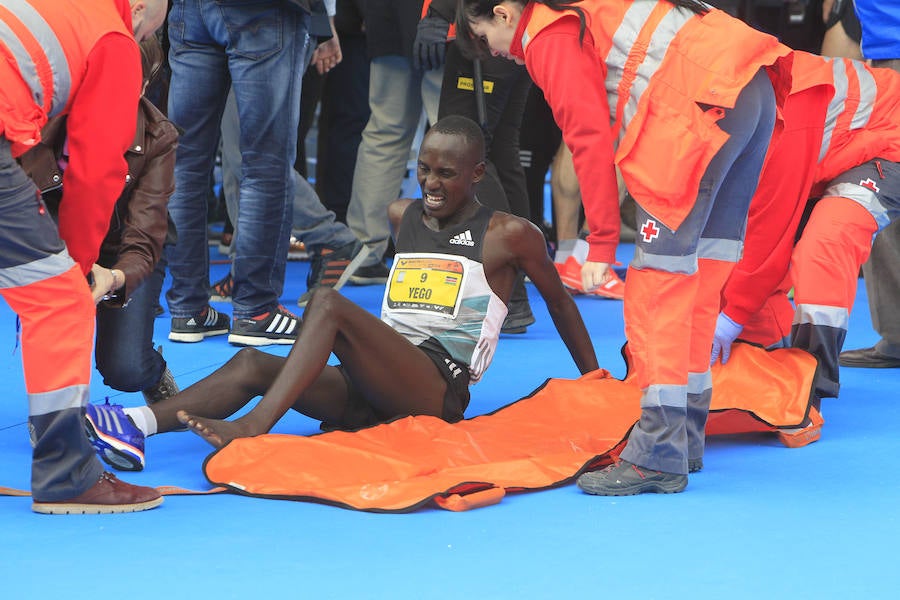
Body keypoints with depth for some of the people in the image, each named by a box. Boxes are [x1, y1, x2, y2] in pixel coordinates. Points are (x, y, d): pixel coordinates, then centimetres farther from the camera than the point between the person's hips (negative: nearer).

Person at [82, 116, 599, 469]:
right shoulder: (401, 217, 21)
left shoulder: (508, 235, 5)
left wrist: (596, 382, 21)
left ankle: (254, 426, -42)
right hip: (374, 396, 6)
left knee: (329, 302, -28)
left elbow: (559, 300, 16)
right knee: (253, 363, -17)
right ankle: (135, 424, -36)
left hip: (439, 391, -6)